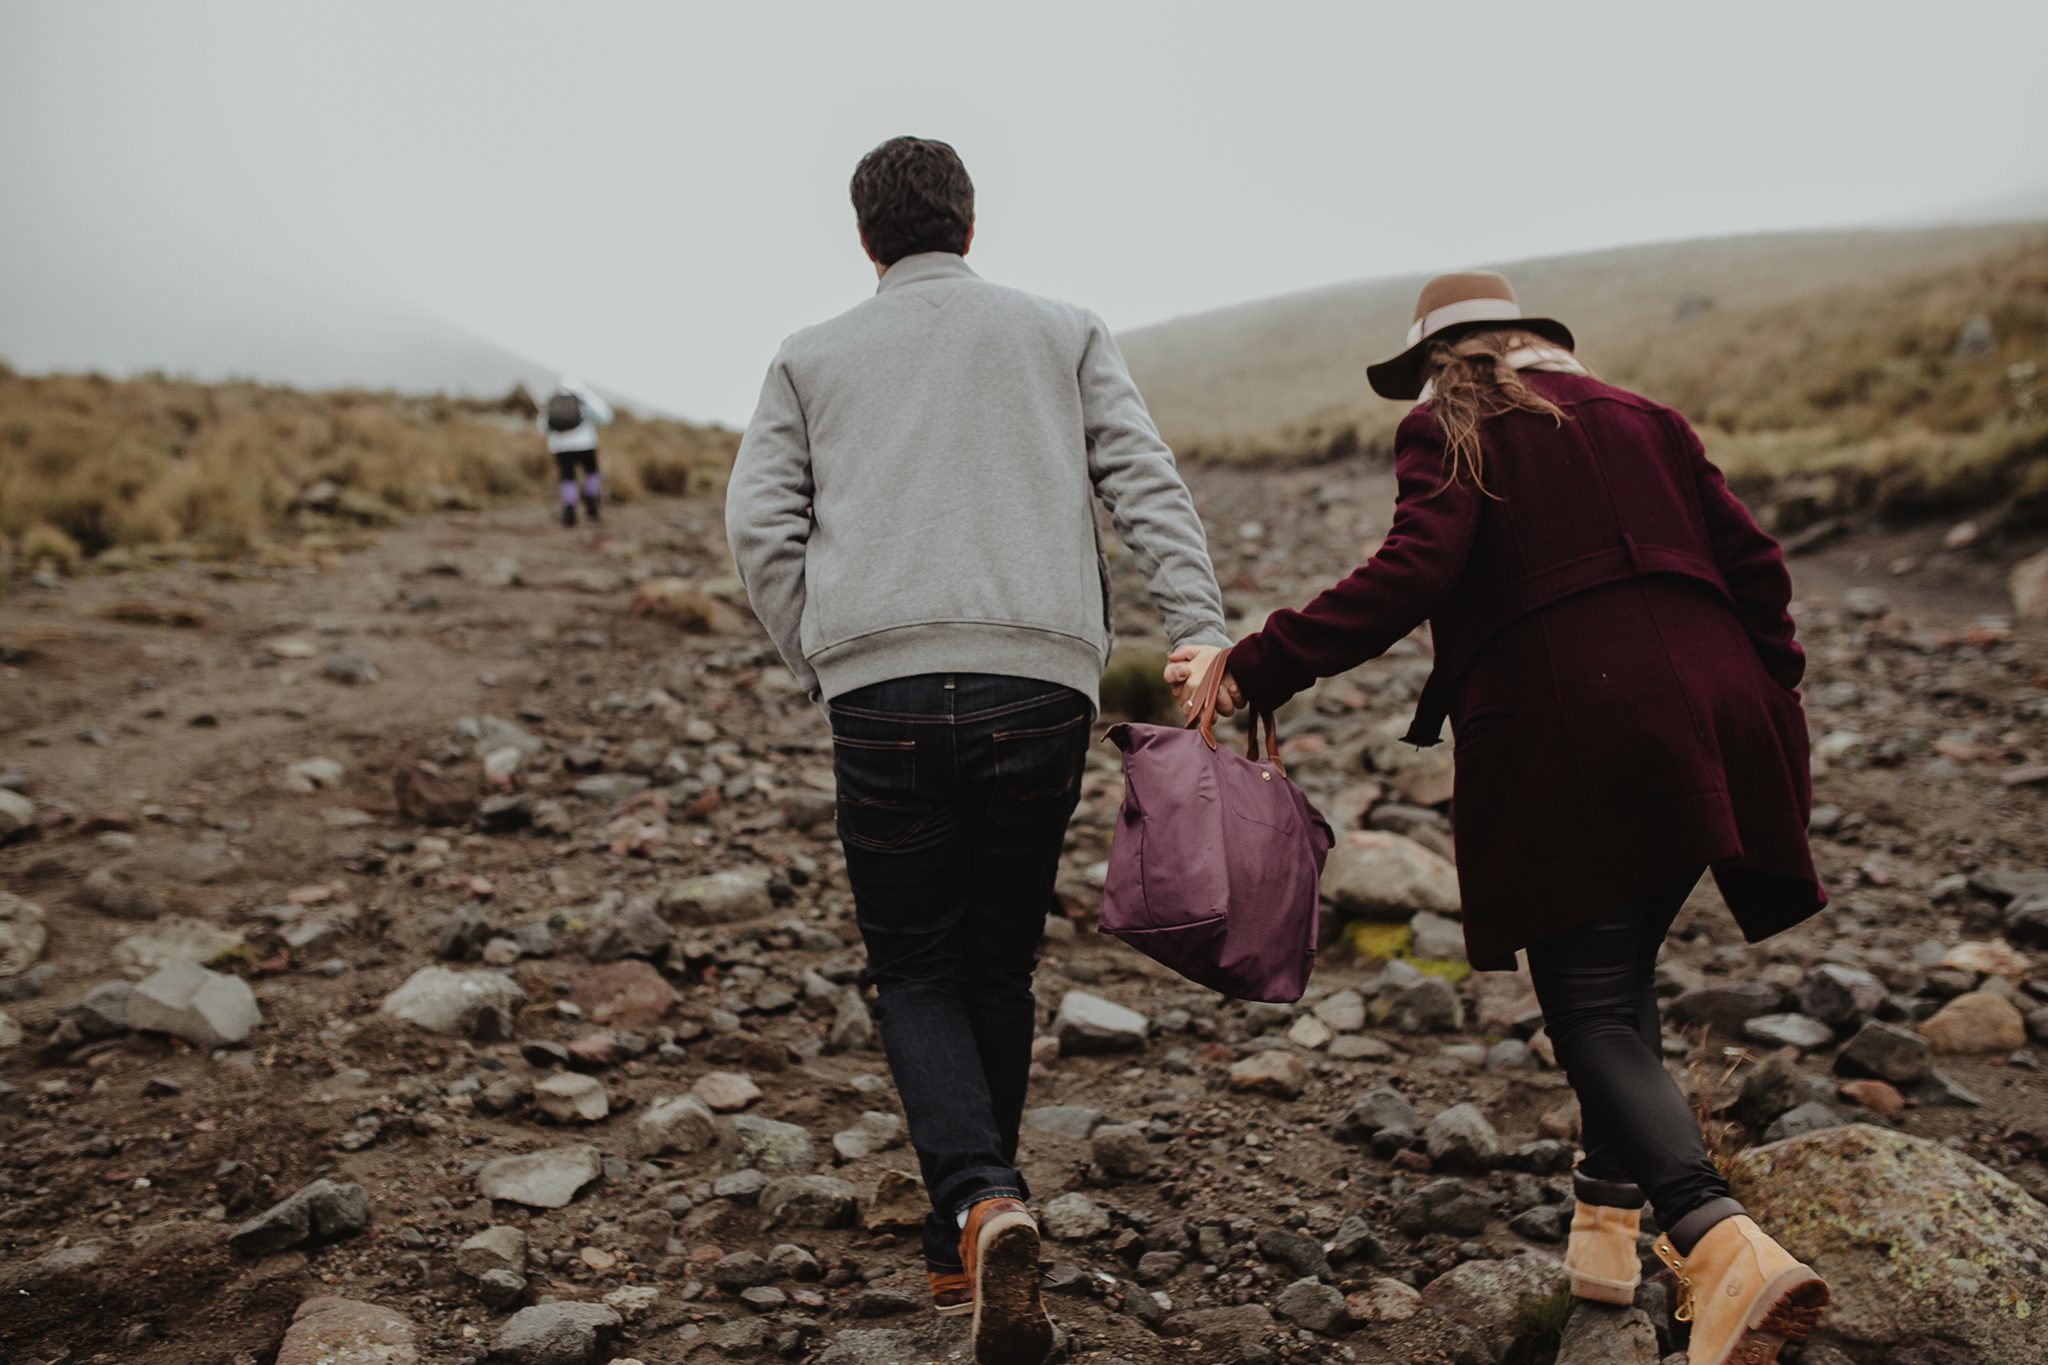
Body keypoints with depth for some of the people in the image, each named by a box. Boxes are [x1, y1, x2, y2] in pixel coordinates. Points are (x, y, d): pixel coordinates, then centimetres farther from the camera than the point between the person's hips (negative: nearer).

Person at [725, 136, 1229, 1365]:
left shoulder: (811, 358, 18)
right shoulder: (1066, 334, 17)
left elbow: (761, 527, 6)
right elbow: (1145, 482, 3)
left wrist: (825, 671, 10)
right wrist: (1203, 632, -4)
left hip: (881, 687, 0)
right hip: (1040, 683, 1)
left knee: (915, 971, 11)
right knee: (1001, 966, 15)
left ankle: (982, 1204, -12)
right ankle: (964, 1247, 25)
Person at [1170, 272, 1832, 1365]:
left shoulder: (1451, 433, 5)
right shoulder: (1640, 418, 20)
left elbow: (1412, 575, -13)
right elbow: (1753, 564, 15)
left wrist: (1253, 669, -13)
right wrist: (1765, 701, 25)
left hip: (1567, 746, -6)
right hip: (1705, 725, 6)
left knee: (1590, 1009, -3)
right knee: (1615, 975, 20)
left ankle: (1722, 1244, -21)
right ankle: (1607, 1222, 25)